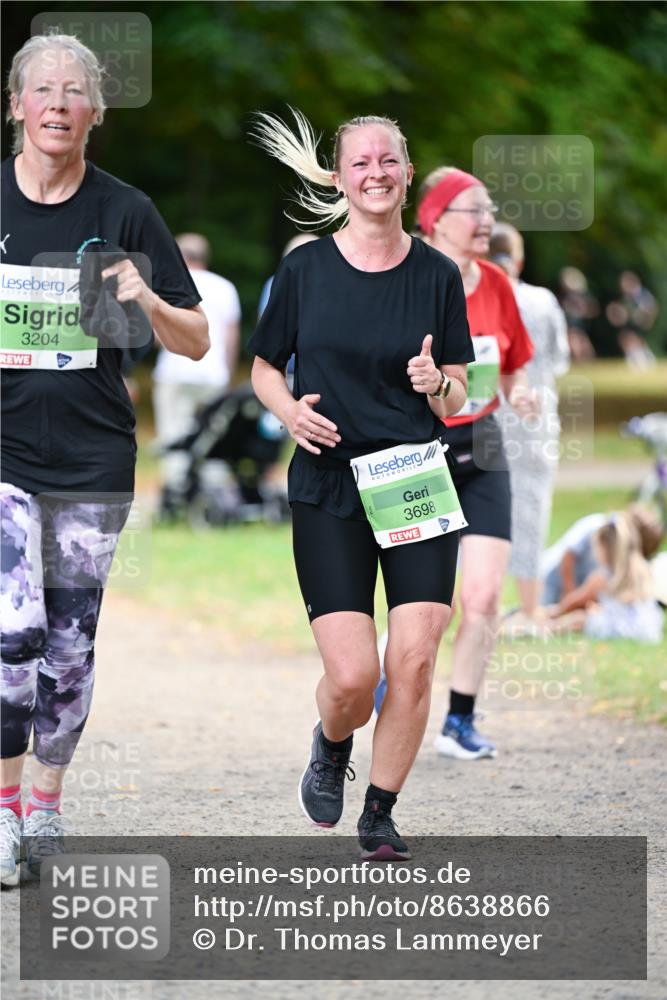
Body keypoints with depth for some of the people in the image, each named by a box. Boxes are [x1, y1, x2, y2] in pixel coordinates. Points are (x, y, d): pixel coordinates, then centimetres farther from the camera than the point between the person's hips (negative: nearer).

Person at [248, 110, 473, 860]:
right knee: (352, 676, -9)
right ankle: (330, 746, 28)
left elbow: (456, 403, 6)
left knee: (413, 660, -8)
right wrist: (289, 410, -10)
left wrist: (437, 384, -17)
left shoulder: (437, 275, 3)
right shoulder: (306, 269, 1)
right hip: (329, 489, -1)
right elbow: (264, 367, 11)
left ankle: (380, 813, 13)